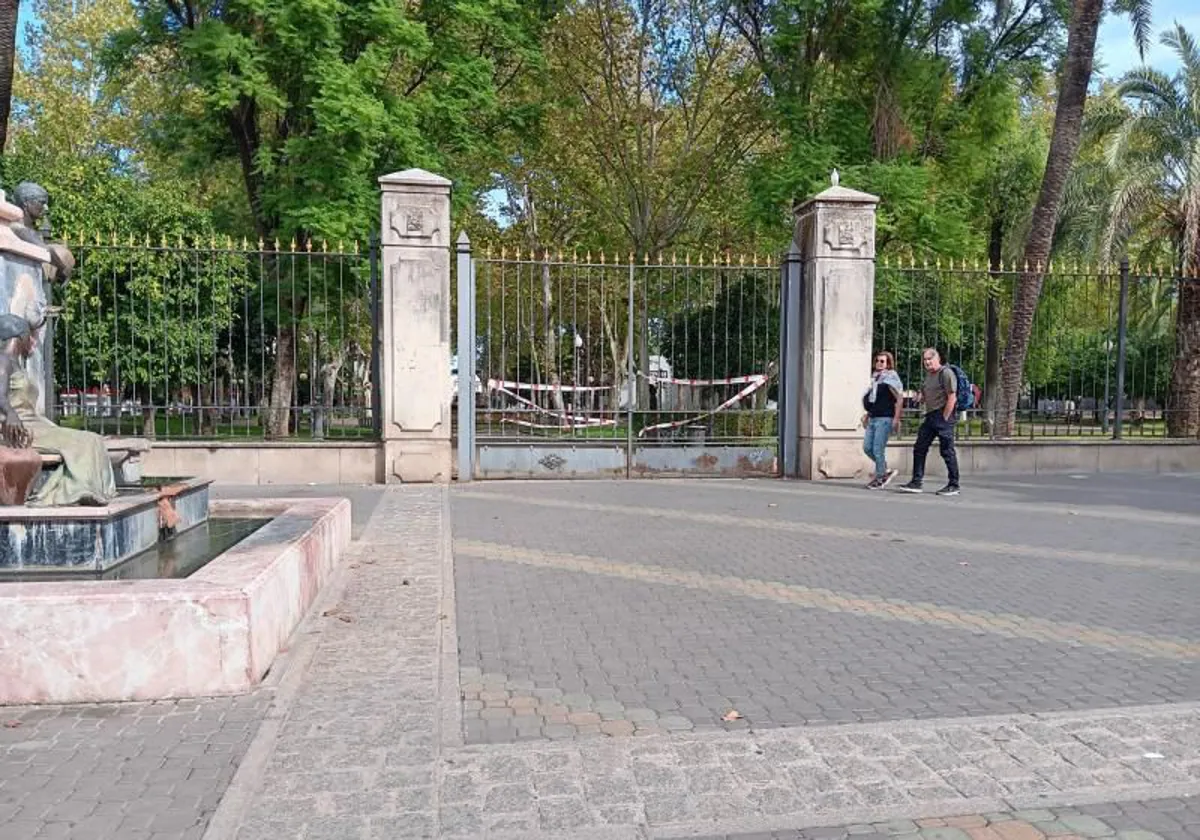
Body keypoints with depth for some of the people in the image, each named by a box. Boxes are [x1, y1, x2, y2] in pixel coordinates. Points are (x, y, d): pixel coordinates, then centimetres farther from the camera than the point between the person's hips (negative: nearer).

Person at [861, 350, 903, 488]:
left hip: (884, 419, -9)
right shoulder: (875, 377, 16)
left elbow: (900, 398, -13)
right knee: (867, 447, 8)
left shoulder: (890, 377, -8)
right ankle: (886, 471, 22)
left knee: (878, 449, -7)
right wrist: (867, 415, 20)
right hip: (873, 419, 9)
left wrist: (896, 419, -18)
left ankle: (879, 479, 6)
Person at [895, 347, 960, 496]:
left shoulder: (946, 373, -10)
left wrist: (944, 419, -16)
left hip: (943, 415, -9)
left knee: (947, 450, -3)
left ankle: (953, 485, 6)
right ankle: (916, 482, 10)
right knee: (919, 448, 6)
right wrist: (922, 397, 7)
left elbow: (952, 398, -16)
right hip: (930, 416, 9)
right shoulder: (928, 375, 17)